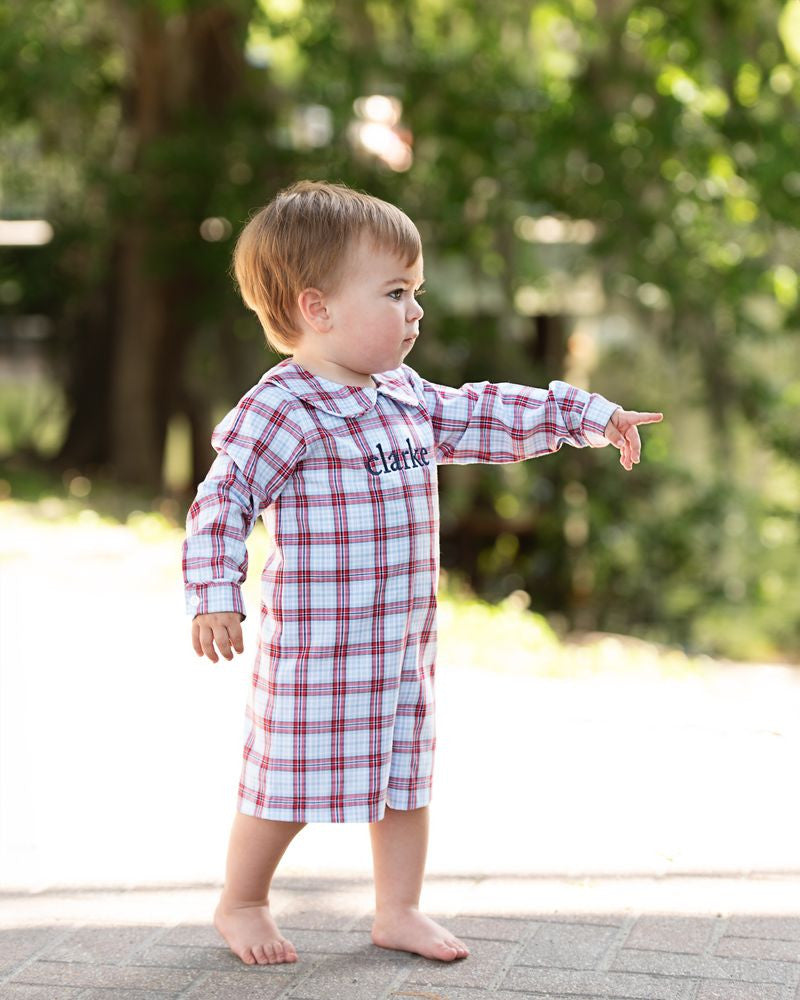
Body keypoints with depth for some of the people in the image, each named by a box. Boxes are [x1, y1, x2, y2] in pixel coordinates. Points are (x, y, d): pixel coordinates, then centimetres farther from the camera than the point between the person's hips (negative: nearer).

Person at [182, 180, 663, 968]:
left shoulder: (403, 397, 9)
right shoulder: (280, 410, -17)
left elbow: (484, 417, 20)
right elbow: (223, 498, -19)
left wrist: (586, 416, 20)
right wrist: (213, 595, -28)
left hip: (405, 641, 8)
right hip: (315, 646, -8)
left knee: (406, 775, 14)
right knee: (291, 783, 4)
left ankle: (398, 910, 29)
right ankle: (240, 905, 25)